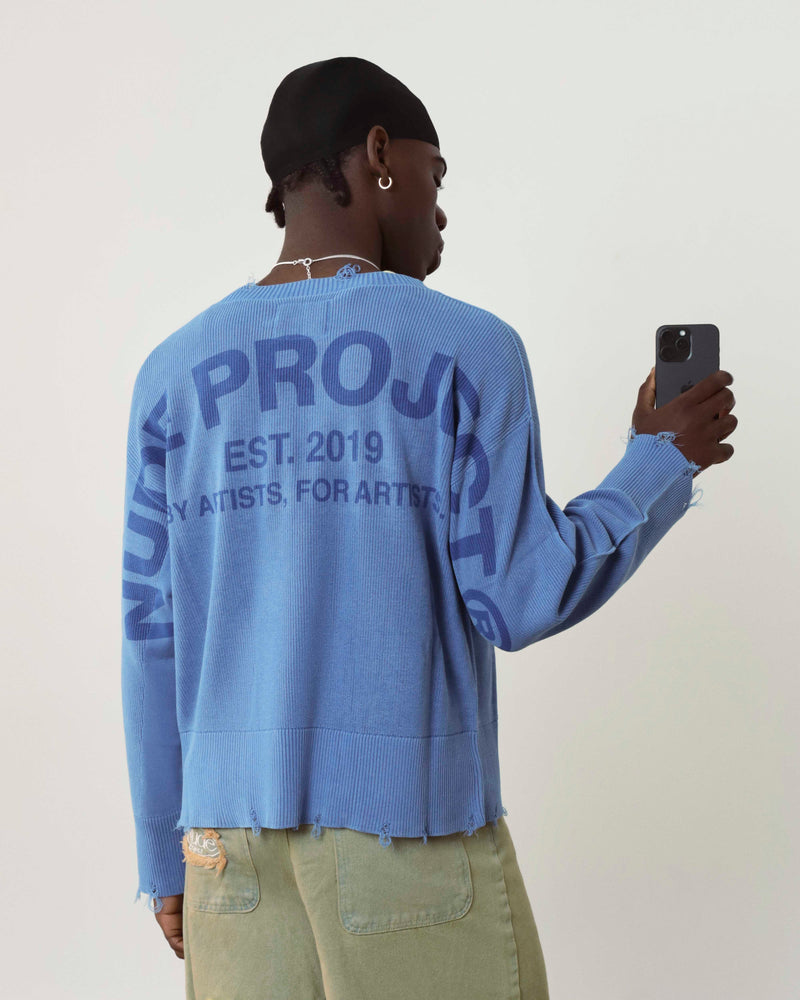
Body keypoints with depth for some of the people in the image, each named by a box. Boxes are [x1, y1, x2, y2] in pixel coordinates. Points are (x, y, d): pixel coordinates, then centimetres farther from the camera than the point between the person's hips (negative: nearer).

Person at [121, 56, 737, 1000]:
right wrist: (662, 463, 6)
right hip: (416, 821, -3)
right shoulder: (468, 348, -6)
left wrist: (169, 860, 12)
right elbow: (520, 598, -8)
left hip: (231, 824, 4)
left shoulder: (174, 374, 5)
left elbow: (152, 637, 4)